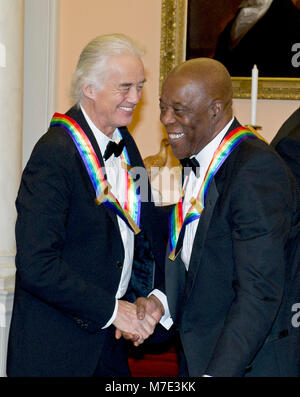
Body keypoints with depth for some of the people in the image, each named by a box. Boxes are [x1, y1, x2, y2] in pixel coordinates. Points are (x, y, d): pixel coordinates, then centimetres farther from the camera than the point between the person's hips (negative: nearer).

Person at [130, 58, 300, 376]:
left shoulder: (256, 169, -23)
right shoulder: (197, 162, 7)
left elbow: (260, 293, -27)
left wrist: (216, 372, -30)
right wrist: (162, 300, -5)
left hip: (252, 361, -8)